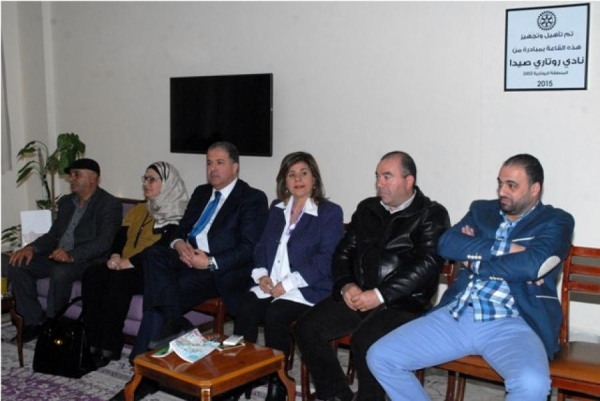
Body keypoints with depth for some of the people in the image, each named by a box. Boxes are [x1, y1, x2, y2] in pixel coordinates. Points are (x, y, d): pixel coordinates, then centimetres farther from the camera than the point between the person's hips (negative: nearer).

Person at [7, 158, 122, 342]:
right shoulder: (66, 202, 17)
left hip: (88, 261, -8)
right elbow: (53, 235, 18)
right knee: (17, 264, -10)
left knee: (60, 272, -36)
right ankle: (33, 321, -4)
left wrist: (72, 255, -34)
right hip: (58, 257, 8)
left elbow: (104, 242, -20)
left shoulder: (110, 204, -8)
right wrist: (32, 248, -4)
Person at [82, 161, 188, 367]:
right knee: (92, 273, -21)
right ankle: (92, 343, -22)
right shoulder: (138, 210, 22)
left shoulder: (176, 215, -4)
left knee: (118, 280, -33)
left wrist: (129, 262, -20)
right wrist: (115, 256, -6)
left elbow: (164, 246, -16)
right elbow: (121, 236, 16)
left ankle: (109, 348, -26)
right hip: (125, 267, 7)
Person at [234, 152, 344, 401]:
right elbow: (262, 245, 18)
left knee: (274, 315, -29)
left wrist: (287, 284, -17)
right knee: (245, 310, -23)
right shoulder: (277, 207, 18)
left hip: (306, 288, -5)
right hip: (270, 284, 5)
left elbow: (325, 260, -11)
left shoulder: (330, 212, -1)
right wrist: (262, 274, -3)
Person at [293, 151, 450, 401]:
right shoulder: (367, 209, 17)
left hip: (402, 303, -5)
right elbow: (344, 251, 17)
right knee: (307, 328, -12)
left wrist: (380, 295, -18)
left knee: (365, 341, -32)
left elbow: (427, 264, -12)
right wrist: (346, 285, -4)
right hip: (357, 297, 6)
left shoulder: (432, 215, 0)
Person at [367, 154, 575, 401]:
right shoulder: (482, 210, 19)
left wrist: (476, 262, -1)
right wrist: (504, 248, -6)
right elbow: (447, 244, 1)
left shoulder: (556, 221, 7)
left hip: (512, 324, -4)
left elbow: (532, 264, -13)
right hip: (456, 315, 5)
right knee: (380, 357, -8)